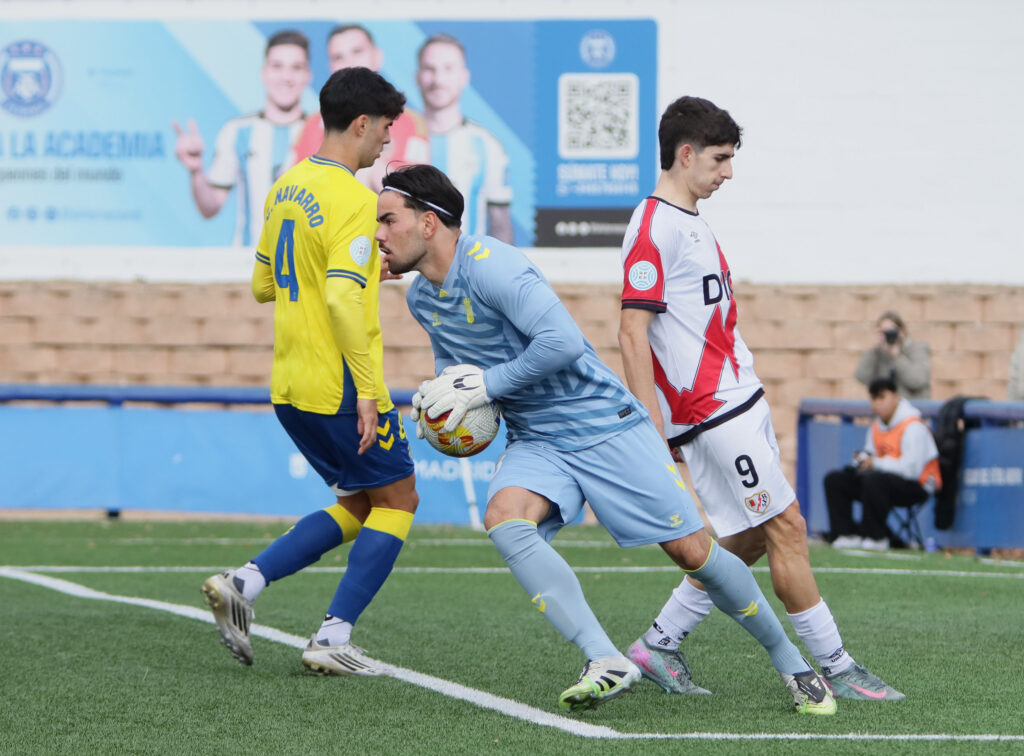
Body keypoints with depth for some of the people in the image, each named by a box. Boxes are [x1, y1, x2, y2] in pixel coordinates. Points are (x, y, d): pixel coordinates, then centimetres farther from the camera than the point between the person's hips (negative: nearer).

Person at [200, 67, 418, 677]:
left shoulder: (287, 188, 11)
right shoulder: (353, 199, -16)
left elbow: (263, 285, 19)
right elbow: (342, 299, -26)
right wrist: (367, 389, -24)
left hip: (290, 385, 9)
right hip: (339, 386, -9)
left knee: (359, 506, 18)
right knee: (397, 501, 5)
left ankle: (243, 584, 4)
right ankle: (333, 639, 0)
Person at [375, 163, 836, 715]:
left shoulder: (489, 264, -21)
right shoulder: (421, 297, 6)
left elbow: (562, 342, -29)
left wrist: (484, 385, -23)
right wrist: (438, 399, 2)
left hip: (603, 425, -6)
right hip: (536, 442, 7)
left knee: (691, 551, -4)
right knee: (504, 519, -26)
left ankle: (789, 661, 18)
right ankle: (607, 664, -29)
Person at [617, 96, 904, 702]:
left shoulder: (691, 225, 18)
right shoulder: (654, 227, -13)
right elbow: (633, 332, -18)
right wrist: (652, 428, -22)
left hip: (737, 401, 10)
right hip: (711, 409, -10)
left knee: (750, 541, 9)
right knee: (786, 529, -7)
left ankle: (659, 645, 15)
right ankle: (835, 667, -2)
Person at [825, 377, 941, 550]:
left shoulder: (913, 427, -16)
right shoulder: (877, 426, 12)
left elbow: (912, 468, -25)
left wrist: (876, 463, -19)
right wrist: (863, 459, -4)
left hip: (916, 487, -9)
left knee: (873, 480, -39)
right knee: (834, 480, 1)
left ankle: (876, 538, -25)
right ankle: (848, 534, -3)